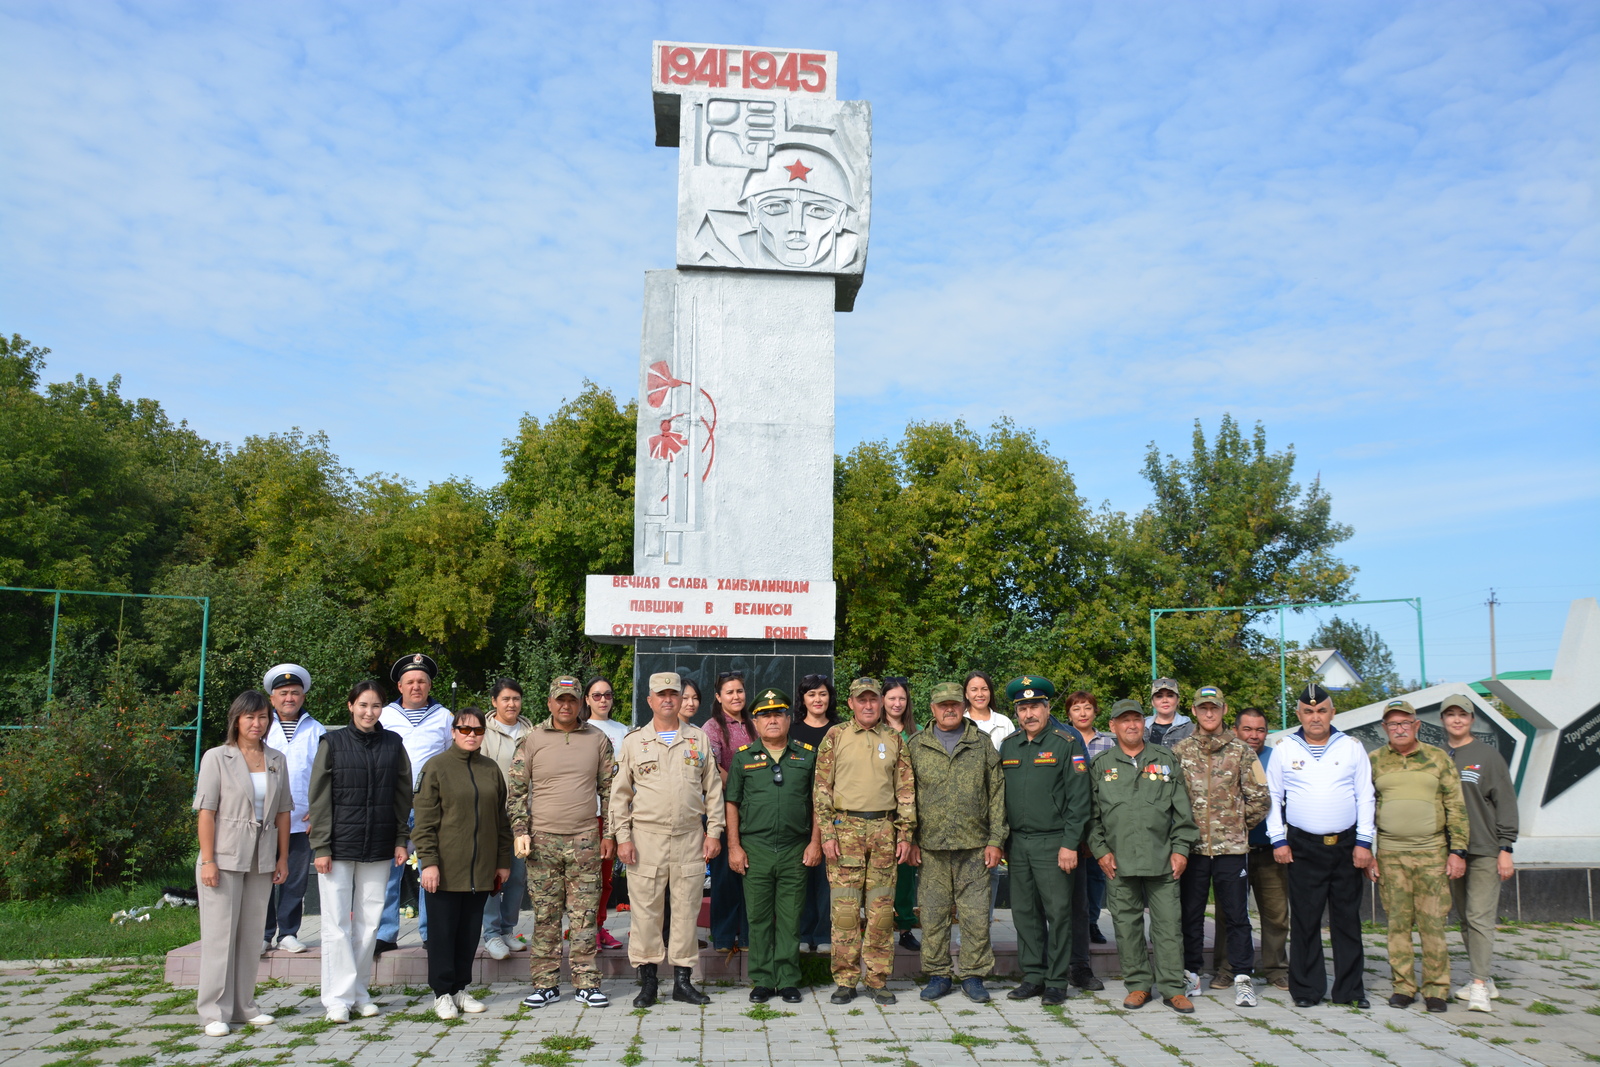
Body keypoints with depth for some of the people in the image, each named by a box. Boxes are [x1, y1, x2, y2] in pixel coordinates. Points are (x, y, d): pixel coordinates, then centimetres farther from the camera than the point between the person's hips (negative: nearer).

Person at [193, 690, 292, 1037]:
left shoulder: (277, 760, 7)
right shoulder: (217, 758, -4)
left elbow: (283, 812, 10)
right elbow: (206, 811, -8)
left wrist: (283, 858, 6)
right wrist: (208, 861, -13)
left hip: (261, 861, 4)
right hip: (225, 859, -4)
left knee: (251, 934, 10)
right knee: (220, 934, 0)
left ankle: (243, 1006, 20)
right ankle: (215, 1012, 9)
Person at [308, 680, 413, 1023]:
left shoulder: (393, 744, 7)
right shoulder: (333, 743, -1)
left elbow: (403, 796, 10)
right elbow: (319, 799, -2)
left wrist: (401, 841, 4)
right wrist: (320, 846, -7)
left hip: (378, 849, 3)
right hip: (338, 846, -3)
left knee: (369, 921, 8)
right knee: (337, 922, 0)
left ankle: (359, 992, 18)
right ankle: (338, 998, 7)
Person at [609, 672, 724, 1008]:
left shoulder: (698, 738, 9)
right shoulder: (634, 741, 5)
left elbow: (712, 788, 10)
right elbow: (620, 792, 5)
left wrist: (713, 831, 4)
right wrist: (621, 836, -2)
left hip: (690, 837, 1)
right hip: (646, 837, -1)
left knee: (687, 908, 5)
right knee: (645, 908, 2)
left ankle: (683, 980, 15)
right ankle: (647, 979, 14)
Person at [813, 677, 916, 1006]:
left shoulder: (894, 739, 10)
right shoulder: (835, 737, 3)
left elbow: (906, 790, 10)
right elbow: (821, 787, 0)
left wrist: (906, 833, 4)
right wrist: (826, 833, -6)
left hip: (884, 829, 2)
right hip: (846, 828, -2)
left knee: (882, 909, 4)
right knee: (845, 907, 0)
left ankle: (877, 979, 14)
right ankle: (845, 981, 10)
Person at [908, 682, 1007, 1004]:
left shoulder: (982, 744, 6)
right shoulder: (916, 746, 7)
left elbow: (997, 793, 5)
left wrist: (995, 840, -1)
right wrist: (909, 840, 1)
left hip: (974, 845, 0)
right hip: (931, 847, 0)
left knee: (976, 914, 2)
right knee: (933, 915, 5)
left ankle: (973, 975, 16)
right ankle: (938, 975, 18)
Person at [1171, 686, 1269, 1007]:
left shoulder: (1241, 751, 4)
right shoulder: (1179, 751, 6)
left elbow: (1259, 798, 5)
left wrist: (1240, 825, 8)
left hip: (1232, 847, -1)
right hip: (1193, 846, 1)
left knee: (1236, 913, 1)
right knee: (1190, 912, 7)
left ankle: (1242, 978, 9)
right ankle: (1191, 973, 18)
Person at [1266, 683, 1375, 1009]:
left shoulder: (1352, 747, 5)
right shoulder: (1285, 750, 4)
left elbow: (1365, 797, 5)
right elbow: (1272, 797, 7)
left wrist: (1363, 842, -2)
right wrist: (1278, 840, 0)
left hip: (1346, 845, 1)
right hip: (1303, 846, -1)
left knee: (1347, 918, 6)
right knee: (1305, 920, 2)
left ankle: (1350, 988, 15)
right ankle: (1307, 988, 11)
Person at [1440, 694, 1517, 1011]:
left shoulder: (1488, 756, 0)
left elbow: (1506, 803, -2)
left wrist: (1505, 849, -7)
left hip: (1484, 850, -4)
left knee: (1480, 918, -9)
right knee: (1465, 919, 10)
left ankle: (1479, 986, -11)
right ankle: (1485, 980, 20)